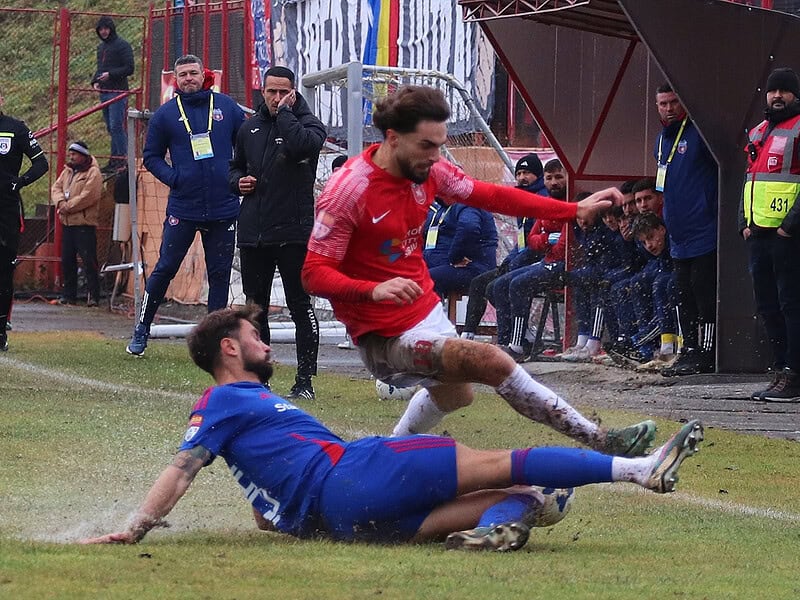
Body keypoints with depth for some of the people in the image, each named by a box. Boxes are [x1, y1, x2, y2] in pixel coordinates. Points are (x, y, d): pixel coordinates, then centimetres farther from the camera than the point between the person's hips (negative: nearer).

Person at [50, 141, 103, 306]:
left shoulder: (93, 173, -7)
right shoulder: (67, 171, 18)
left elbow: (88, 196, -17)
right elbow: (56, 188, 10)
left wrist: (68, 207, -15)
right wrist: (60, 202, -11)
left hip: (84, 224, -8)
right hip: (67, 224, 8)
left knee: (89, 260, -9)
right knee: (67, 261, 10)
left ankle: (93, 295, -7)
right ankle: (68, 294, 17)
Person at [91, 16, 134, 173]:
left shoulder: (122, 46, -6)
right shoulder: (101, 47, 19)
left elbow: (129, 69, -11)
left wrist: (110, 75, -18)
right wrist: (95, 81, 8)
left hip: (118, 91, -8)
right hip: (104, 92, 8)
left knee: (117, 126, -11)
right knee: (111, 128, 10)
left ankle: (121, 159, -8)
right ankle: (114, 159, 14)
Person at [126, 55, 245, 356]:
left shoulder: (226, 107, 5)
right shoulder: (165, 114, 3)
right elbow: (151, 156, 10)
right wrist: (173, 178, -6)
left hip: (223, 207, 1)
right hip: (183, 207, -1)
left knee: (220, 274, 5)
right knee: (165, 268, -1)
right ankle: (142, 330, 11)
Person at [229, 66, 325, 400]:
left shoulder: (308, 124, -3)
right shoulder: (251, 128, 13)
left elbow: (301, 145, -27)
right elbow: (235, 166, 27)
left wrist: (284, 111, -14)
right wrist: (238, 181, 4)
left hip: (294, 232, -6)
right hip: (253, 233, 6)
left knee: (300, 306, -3)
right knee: (255, 307, 11)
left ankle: (305, 381, -2)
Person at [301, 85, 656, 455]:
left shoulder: (428, 170, -3)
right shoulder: (348, 190, -24)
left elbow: (491, 197, 7)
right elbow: (315, 274, -24)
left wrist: (575, 210, 3)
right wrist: (374, 289, -43)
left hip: (426, 309, 9)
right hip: (388, 334, -9)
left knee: (455, 394, 33)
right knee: (492, 362, -23)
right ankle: (600, 442, -19)